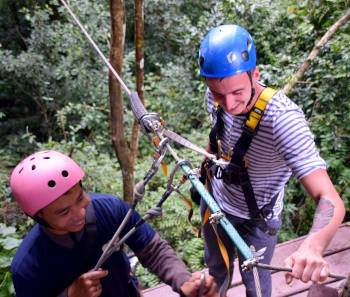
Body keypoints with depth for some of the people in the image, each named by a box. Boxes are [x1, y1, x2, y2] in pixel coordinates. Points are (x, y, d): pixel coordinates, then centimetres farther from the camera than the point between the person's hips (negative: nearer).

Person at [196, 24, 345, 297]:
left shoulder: (283, 118, -38)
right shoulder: (217, 98, -21)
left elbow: (330, 199, -44)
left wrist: (312, 246, -61)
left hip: (256, 218, -4)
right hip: (216, 201, 4)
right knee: (216, 266, 28)